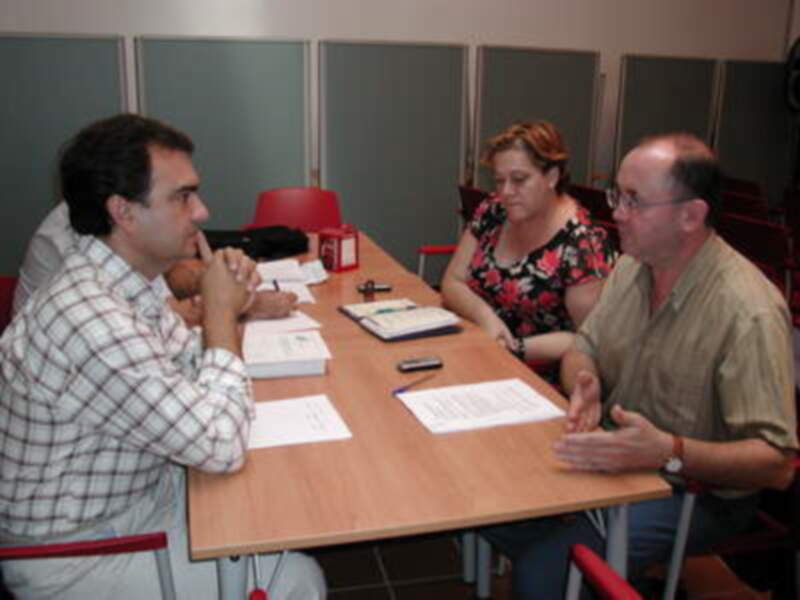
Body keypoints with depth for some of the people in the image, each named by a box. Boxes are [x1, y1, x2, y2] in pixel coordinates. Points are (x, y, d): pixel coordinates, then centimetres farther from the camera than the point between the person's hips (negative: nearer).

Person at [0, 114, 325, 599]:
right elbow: (223, 446, -31)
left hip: (137, 492, 9)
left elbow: (191, 365, 10)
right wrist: (221, 312, -20)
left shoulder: (124, 283, -4)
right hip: (75, 555, -8)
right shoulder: (91, 321, -34)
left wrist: (229, 307, -10)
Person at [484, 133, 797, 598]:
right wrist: (586, 387, -15)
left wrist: (670, 453, -39)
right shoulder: (632, 267, -1)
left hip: (697, 492, -7)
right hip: (614, 458, 7)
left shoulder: (748, 311, -25)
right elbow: (582, 350, 9)